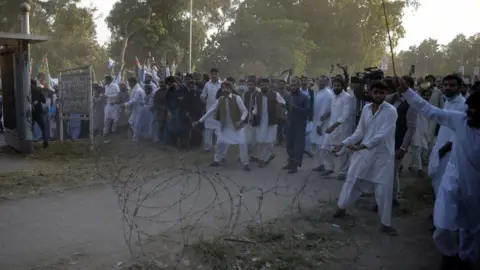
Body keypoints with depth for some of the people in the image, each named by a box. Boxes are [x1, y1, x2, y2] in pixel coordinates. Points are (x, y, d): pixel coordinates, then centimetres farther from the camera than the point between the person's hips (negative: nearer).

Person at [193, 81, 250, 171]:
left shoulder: (237, 98, -13)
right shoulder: (219, 100, -3)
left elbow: (245, 110, -12)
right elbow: (210, 111, 0)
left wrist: (241, 120, -29)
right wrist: (199, 121, -2)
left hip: (236, 126, -3)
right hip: (225, 126, 3)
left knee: (242, 144, -7)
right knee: (220, 143, 9)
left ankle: (245, 163, 8)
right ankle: (217, 160, 29)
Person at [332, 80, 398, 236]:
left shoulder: (391, 111, -13)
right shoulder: (366, 108, 3)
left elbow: (383, 134, -23)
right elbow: (359, 132, 7)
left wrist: (362, 146, -32)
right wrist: (343, 144, -2)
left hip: (383, 155, -4)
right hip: (364, 152, 5)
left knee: (383, 190, 0)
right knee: (352, 181, 14)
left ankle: (386, 223, 15)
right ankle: (342, 208, 35)